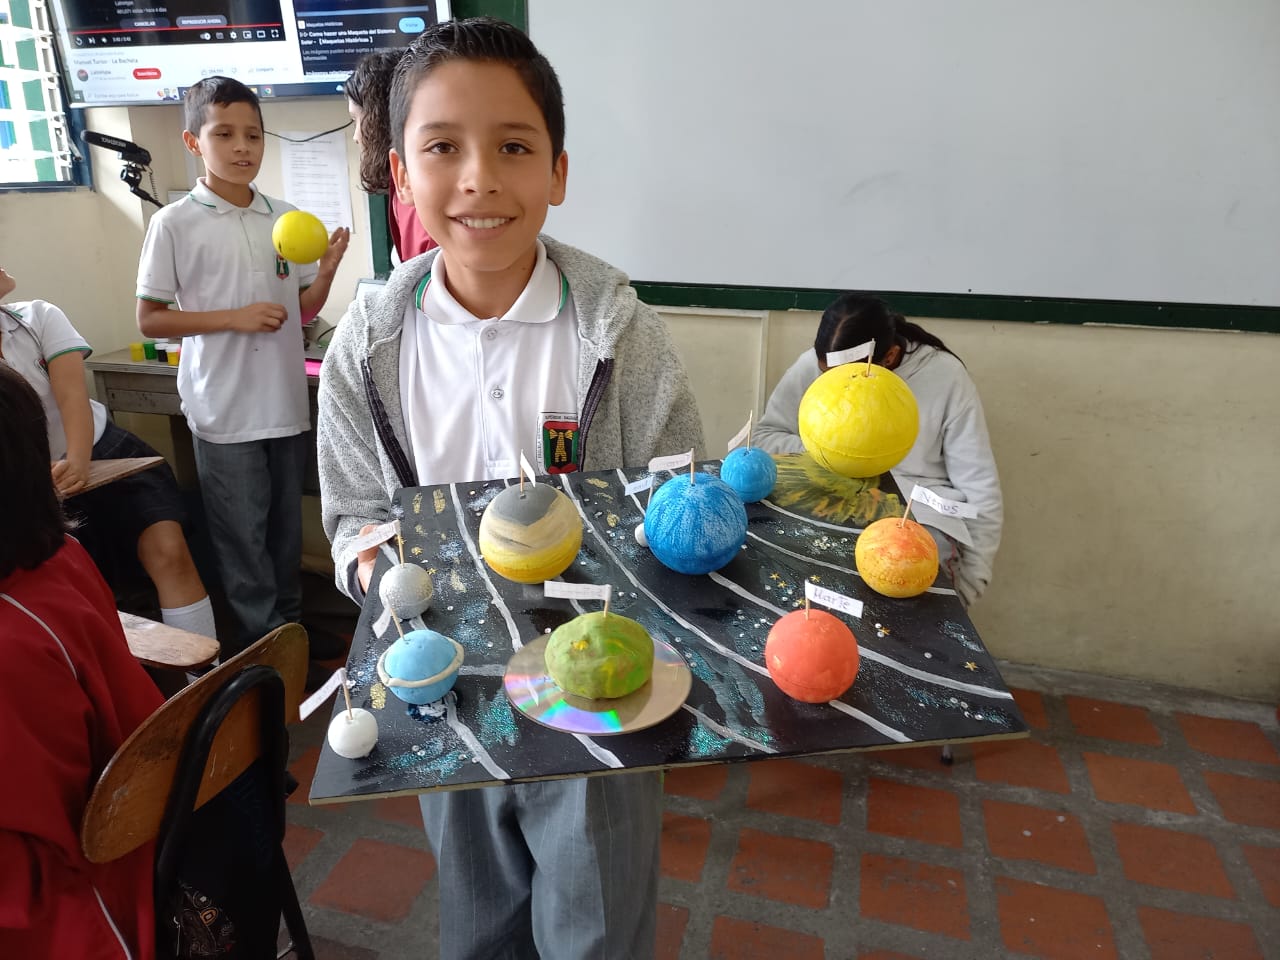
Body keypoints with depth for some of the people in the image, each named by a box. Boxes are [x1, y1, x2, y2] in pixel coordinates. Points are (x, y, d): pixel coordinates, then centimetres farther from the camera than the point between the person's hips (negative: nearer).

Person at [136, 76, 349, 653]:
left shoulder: (285, 218, 7)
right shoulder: (175, 225, -5)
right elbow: (149, 320, -4)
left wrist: (326, 272, -7)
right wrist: (234, 317, -15)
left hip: (287, 401, 4)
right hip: (224, 408, -4)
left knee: (287, 524, 15)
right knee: (242, 531, 4)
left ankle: (291, 622, 30)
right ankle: (264, 638, 17)